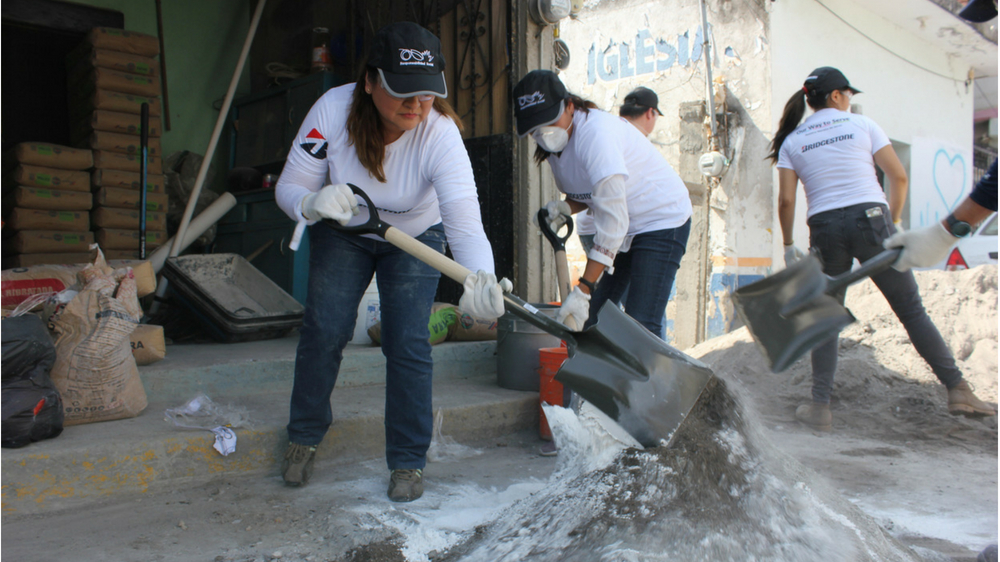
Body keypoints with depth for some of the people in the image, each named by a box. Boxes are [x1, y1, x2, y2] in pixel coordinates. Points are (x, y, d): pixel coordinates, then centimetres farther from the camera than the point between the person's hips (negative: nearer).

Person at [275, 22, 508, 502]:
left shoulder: (440, 134, -33)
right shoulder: (333, 110, -27)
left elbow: (464, 218, -46)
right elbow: (288, 188, -21)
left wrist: (479, 279, -66)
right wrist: (313, 202, -45)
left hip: (415, 238, -1)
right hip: (342, 233, 2)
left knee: (408, 344, -11)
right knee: (323, 331, -6)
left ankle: (408, 461, 8)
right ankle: (304, 438, 20)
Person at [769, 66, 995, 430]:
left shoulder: (792, 142, 10)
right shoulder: (862, 125, 9)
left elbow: (786, 200, 2)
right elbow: (899, 177, 5)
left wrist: (788, 244, 12)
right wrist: (892, 222, 16)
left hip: (825, 229, 1)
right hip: (870, 220, -1)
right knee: (911, 310, 7)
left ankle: (820, 406, 2)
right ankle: (958, 390, 9)